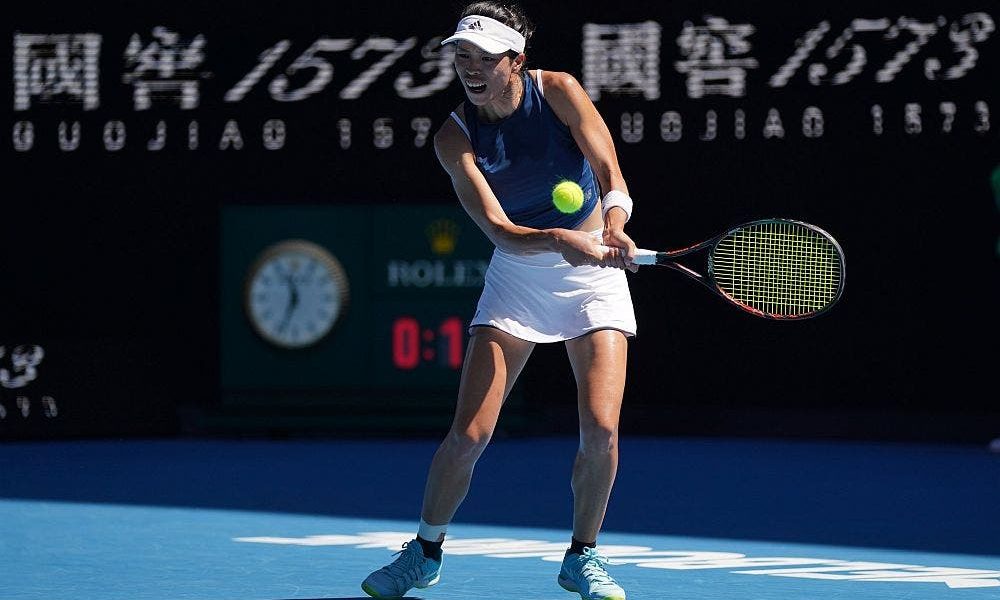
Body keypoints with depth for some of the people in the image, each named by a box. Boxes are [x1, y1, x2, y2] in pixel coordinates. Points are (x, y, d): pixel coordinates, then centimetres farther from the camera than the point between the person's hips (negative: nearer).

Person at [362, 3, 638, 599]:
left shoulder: (558, 91, -13)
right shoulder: (455, 136, -13)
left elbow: (611, 175, -16)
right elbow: (499, 230, -22)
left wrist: (613, 229, -38)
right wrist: (560, 240, -41)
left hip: (592, 271, 0)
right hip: (516, 277, 0)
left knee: (601, 427, -15)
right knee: (469, 435, -8)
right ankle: (425, 552, 16)